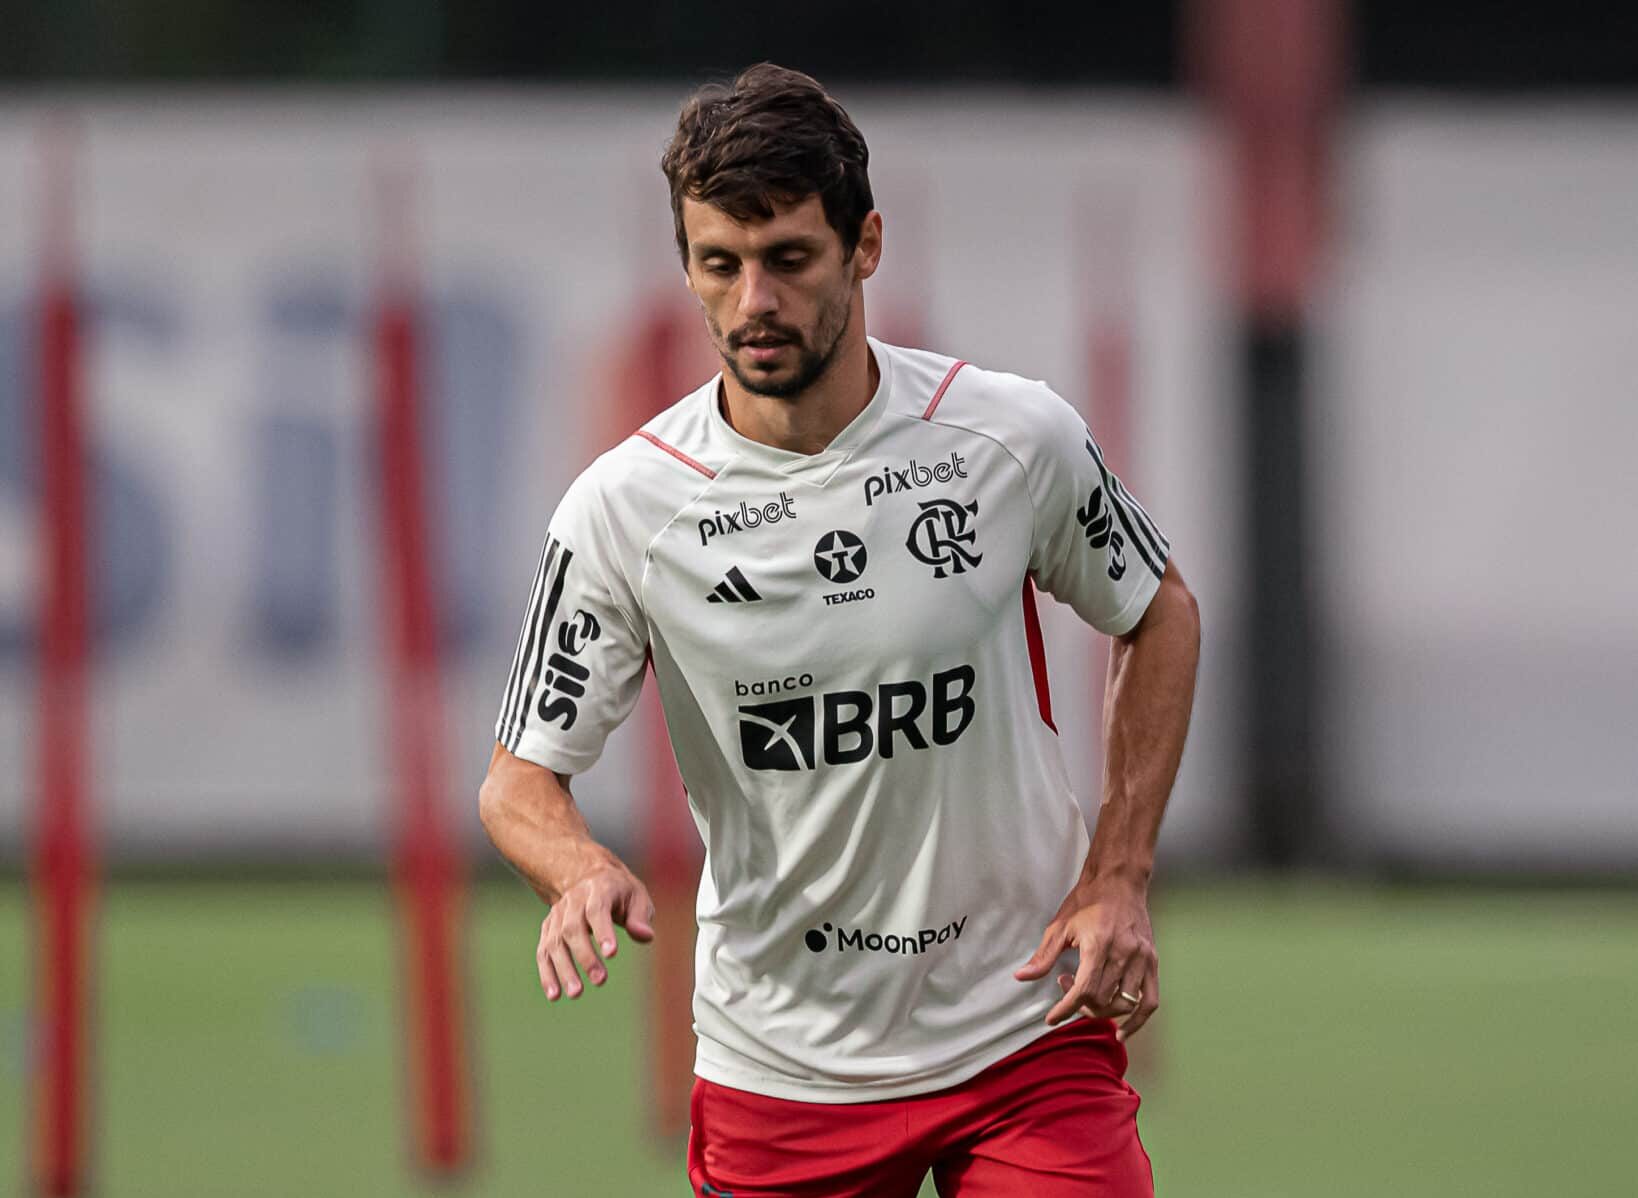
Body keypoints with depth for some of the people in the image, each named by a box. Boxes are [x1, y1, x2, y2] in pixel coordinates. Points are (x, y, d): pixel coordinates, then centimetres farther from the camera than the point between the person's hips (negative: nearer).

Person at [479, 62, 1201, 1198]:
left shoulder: (1017, 437, -7)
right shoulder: (623, 508, -10)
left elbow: (1160, 613, 10)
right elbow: (521, 777, -3)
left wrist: (1119, 881, 1)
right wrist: (586, 872, -27)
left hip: (1027, 1032, -1)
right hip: (779, 1065, 1)